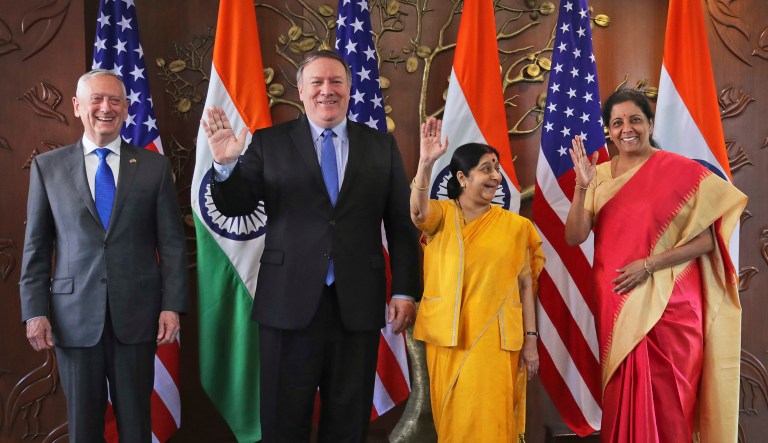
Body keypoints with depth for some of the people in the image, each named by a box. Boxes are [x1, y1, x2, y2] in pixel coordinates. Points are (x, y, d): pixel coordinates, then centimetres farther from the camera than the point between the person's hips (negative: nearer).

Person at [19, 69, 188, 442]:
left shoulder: (154, 166, 4)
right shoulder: (47, 166, 5)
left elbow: (172, 242, 2)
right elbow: (36, 246, 5)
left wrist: (172, 305, -5)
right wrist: (35, 311, -1)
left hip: (137, 313, 0)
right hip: (74, 315, 1)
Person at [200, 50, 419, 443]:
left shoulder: (382, 146, 6)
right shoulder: (269, 142, 3)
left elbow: (401, 226, 6)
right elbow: (235, 206, -3)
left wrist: (404, 291, 0)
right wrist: (226, 164, -22)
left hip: (358, 306, 1)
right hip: (289, 303, -1)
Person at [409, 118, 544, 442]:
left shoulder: (514, 225, 2)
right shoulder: (441, 215, 0)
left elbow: (526, 285, 2)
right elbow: (418, 211, -24)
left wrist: (530, 340, -2)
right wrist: (426, 162, -37)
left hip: (495, 339, 0)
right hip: (448, 337, 0)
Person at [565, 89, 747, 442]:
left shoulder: (681, 172, -5)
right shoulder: (599, 175, 6)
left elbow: (706, 240, -7)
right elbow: (574, 237, -2)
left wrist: (649, 264, -17)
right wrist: (581, 187, -15)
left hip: (668, 304, -3)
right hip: (615, 304, 3)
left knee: (666, 396, 2)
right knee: (621, 393, 10)